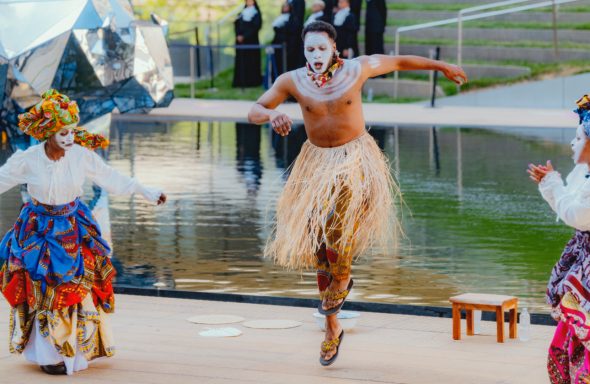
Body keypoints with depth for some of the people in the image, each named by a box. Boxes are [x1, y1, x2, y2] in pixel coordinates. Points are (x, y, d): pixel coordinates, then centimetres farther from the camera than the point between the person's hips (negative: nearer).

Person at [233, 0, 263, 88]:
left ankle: (252, 81, -5)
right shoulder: (242, 14, 16)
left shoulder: (256, 14, 0)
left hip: (252, 40, -5)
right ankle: (241, 81, 1)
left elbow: (255, 27, -10)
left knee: (251, 60, -6)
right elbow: (237, 25, 10)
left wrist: (244, 36, -16)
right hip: (241, 41, 5)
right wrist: (238, 36, -8)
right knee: (241, 60, 1)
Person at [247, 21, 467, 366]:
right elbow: (253, 112, -8)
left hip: (355, 158, -2)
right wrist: (272, 115, -31)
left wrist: (441, 66, 15)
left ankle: (342, 279, -4)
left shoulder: (358, 68, -12)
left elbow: (399, 62, 4)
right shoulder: (292, 81, -10)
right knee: (320, 248, 3)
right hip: (317, 162, 2)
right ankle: (332, 329, 20)